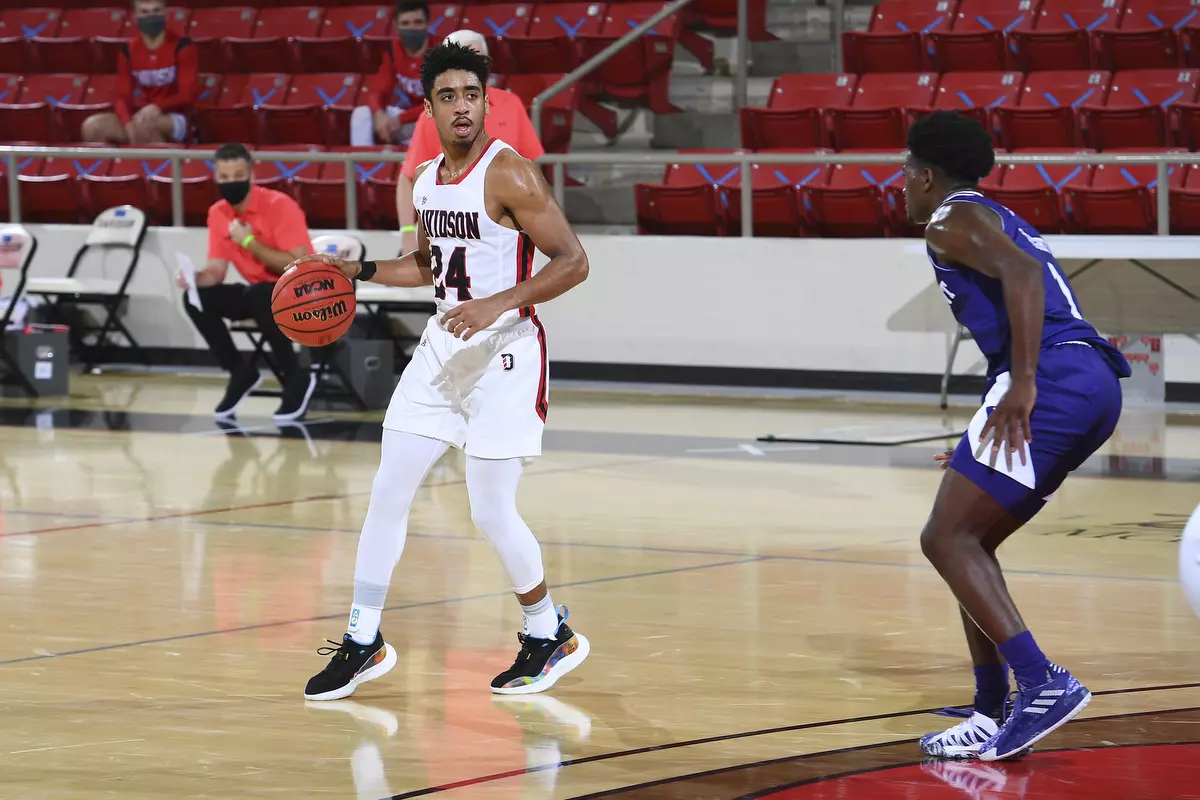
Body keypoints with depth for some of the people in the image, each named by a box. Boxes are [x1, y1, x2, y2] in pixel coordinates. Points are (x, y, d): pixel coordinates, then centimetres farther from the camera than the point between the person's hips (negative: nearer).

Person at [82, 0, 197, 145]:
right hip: (139, 116, 5)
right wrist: (128, 124, -23)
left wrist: (156, 107, -31)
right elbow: (123, 97, 0)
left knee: (144, 122, -39)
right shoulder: (128, 51, 5)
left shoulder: (182, 47, -6)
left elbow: (188, 95, -13)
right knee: (92, 126, -20)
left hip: (175, 118, -5)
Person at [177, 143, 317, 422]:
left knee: (259, 297, -36)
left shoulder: (279, 206, -20)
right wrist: (194, 277, -23)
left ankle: (297, 379, -17)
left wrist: (250, 243, -27)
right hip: (259, 292, 6)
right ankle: (241, 373, 3)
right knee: (198, 298, -14)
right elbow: (216, 272, 0)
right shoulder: (217, 214, -2)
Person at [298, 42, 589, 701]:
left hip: (503, 352, -8)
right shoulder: (427, 179, 9)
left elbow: (572, 261, -19)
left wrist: (499, 303, -28)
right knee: (388, 492, 5)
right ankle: (363, 642, 15)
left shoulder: (508, 173, -15)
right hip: (442, 345, 8)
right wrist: (357, 271, 13)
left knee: (491, 513, -7)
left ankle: (550, 634, 14)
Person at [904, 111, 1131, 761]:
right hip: (1096, 384, 10)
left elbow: (1021, 273, -17)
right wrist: (983, 449, 39)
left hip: (1054, 379, -10)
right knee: (971, 541, 17)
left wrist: (1022, 383, -24)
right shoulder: (998, 221, 32)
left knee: (947, 539, -10)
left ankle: (1042, 682, -23)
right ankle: (992, 715, 15)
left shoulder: (950, 220, 2)